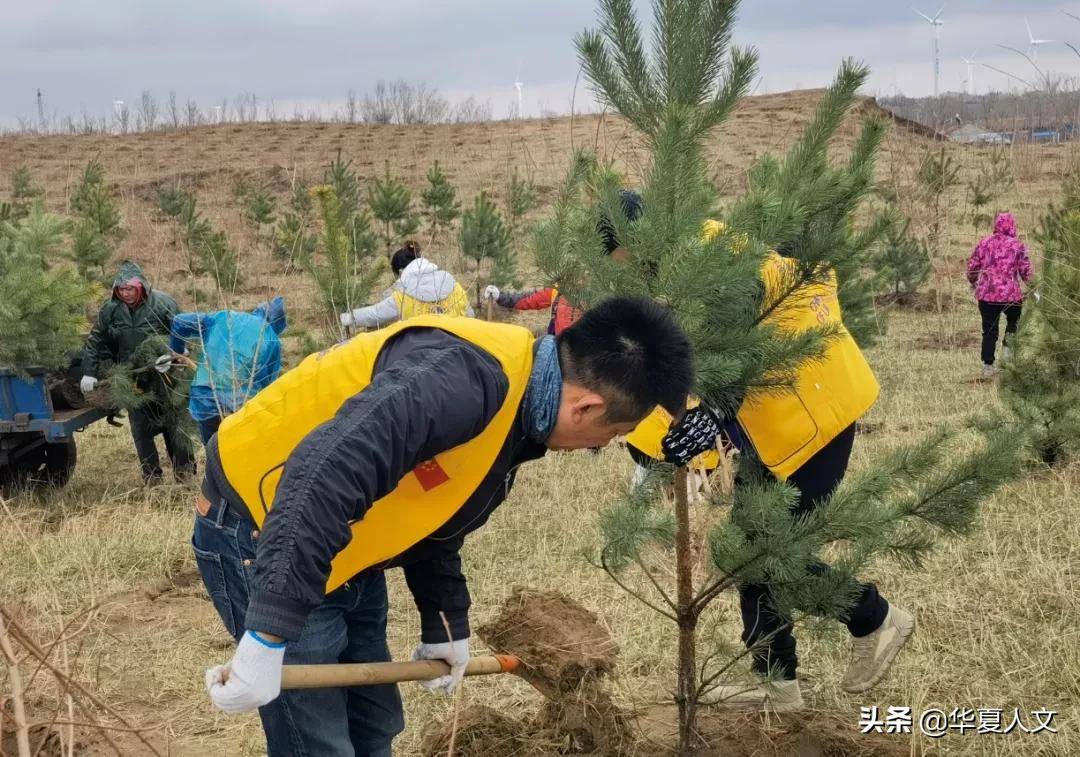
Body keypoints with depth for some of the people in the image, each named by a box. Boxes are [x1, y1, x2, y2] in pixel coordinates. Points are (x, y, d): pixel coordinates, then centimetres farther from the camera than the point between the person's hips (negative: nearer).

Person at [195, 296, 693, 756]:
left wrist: (446, 628, 27)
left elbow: (431, 525, 19)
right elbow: (325, 472, -42)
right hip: (263, 533, -10)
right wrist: (267, 637, -42)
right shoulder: (469, 378, -31)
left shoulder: (514, 416, 3)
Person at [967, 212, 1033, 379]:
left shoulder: (984, 243, 5)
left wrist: (973, 283, 27)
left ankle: (988, 366, 5)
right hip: (1011, 294, -2)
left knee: (989, 330, 8)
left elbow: (972, 266, 9)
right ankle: (1008, 345, 9)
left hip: (986, 295, 2)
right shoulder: (1017, 246, -4)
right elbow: (1026, 271, -4)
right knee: (1013, 320, 27)